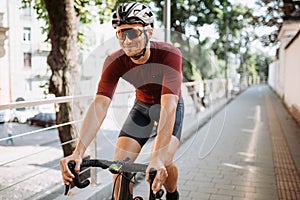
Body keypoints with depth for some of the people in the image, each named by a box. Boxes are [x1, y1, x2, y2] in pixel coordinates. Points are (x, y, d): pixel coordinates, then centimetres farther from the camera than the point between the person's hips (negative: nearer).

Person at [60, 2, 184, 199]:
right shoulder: (115, 61, -24)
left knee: (163, 164, -20)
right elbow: (100, 104, -32)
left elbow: (168, 106, -42)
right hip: (142, 105, 3)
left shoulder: (169, 54, -33)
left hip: (170, 106, -2)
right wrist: (78, 153, -43)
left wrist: (158, 158, -53)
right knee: (119, 165, -13)